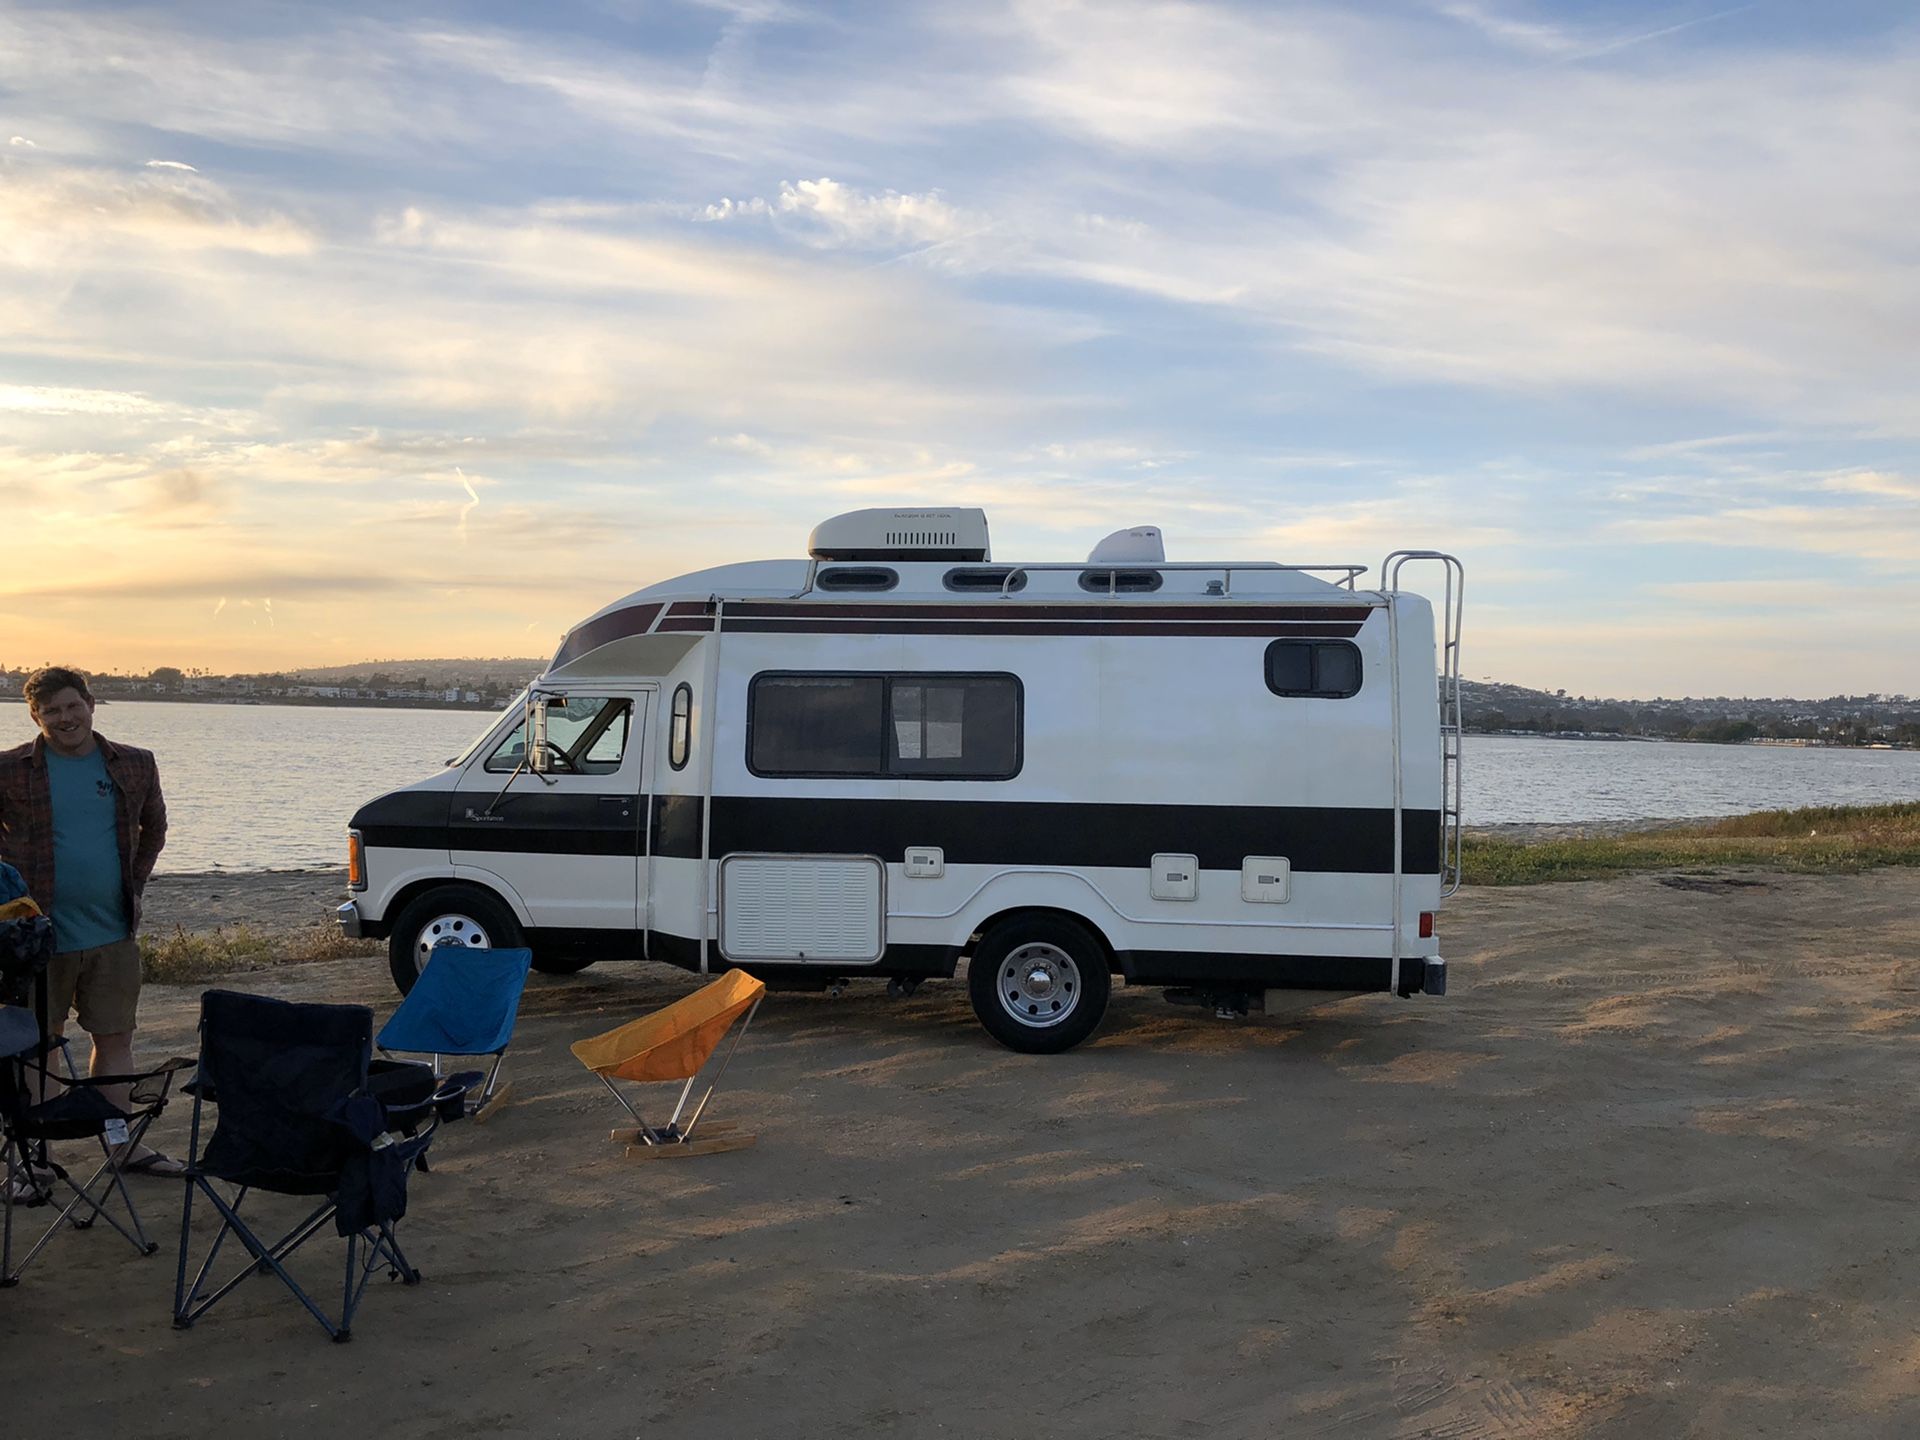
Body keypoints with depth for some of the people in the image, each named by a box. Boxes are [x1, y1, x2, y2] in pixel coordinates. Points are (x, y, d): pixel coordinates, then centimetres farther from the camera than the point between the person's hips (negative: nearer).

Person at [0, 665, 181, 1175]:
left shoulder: (134, 765, 6)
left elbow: (153, 827, 21)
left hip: (114, 933, 3)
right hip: (43, 934, -3)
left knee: (115, 1038, 10)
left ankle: (124, 1146, 20)